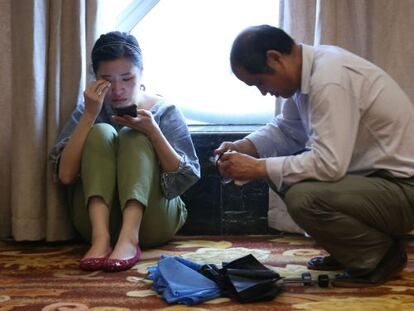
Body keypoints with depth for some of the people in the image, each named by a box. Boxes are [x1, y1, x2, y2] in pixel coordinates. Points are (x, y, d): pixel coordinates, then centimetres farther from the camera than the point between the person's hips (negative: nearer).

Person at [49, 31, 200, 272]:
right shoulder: (88, 112, 7)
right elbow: (66, 175, -8)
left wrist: (153, 131, -20)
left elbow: (185, 179, -8)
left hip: (152, 220, -1)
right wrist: (89, 115, -14)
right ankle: (100, 237, -36)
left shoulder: (166, 111, 3)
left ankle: (129, 238, -40)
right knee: (101, 133, -18)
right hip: (96, 218, 1)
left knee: (134, 137, -20)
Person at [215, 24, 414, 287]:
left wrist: (257, 168, -22)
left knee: (302, 197, -28)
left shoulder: (329, 78, -25)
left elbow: (329, 164, -30)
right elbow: (287, 129, 17)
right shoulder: (308, 68, 4)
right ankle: (348, 249, 15)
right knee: (284, 168, 7)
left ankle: (381, 255, -3)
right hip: (371, 173, 10)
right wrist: (242, 147, 1)